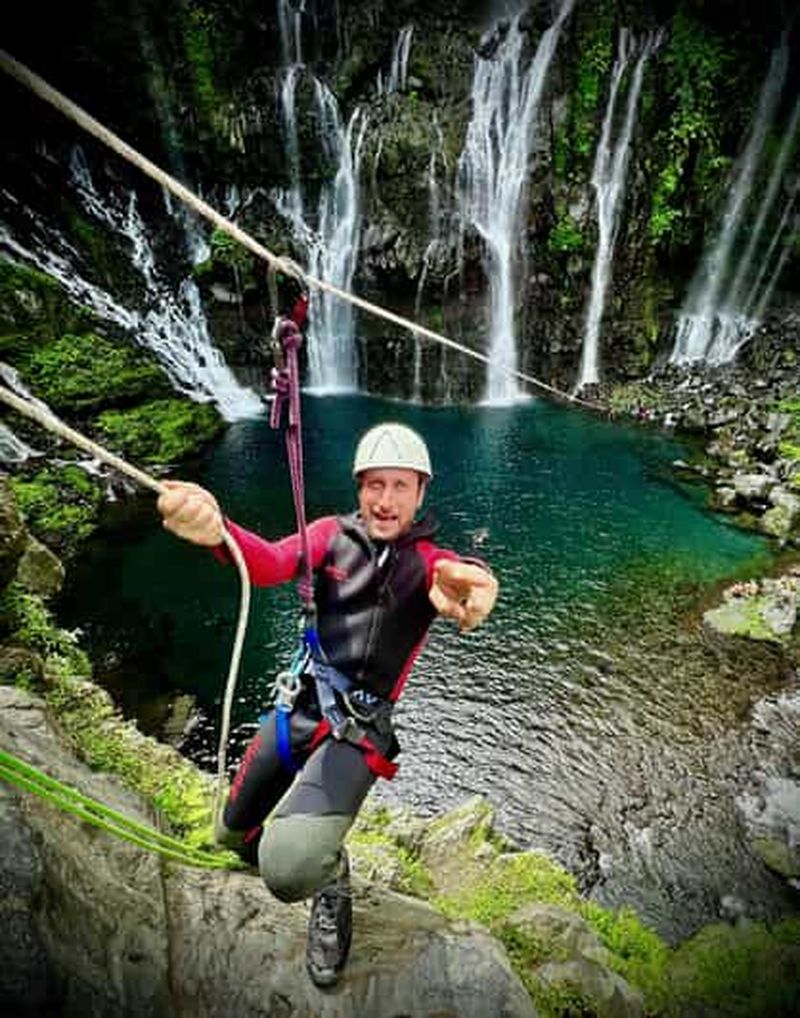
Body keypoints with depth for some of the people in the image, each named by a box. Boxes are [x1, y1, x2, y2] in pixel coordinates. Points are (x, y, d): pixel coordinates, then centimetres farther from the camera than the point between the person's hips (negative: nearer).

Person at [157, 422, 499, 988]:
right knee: (233, 833, 22)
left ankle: (331, 878, 13)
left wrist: (472, 586, -57)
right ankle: (309, 851, 53)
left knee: (288, 869, -24)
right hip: (299, 707, 4)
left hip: (358, 728, -3)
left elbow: (465, 576, -31)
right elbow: (273, 564, -20)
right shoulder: (333, 534, -3)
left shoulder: (429, 561, -9)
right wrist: (216, 530, -42)